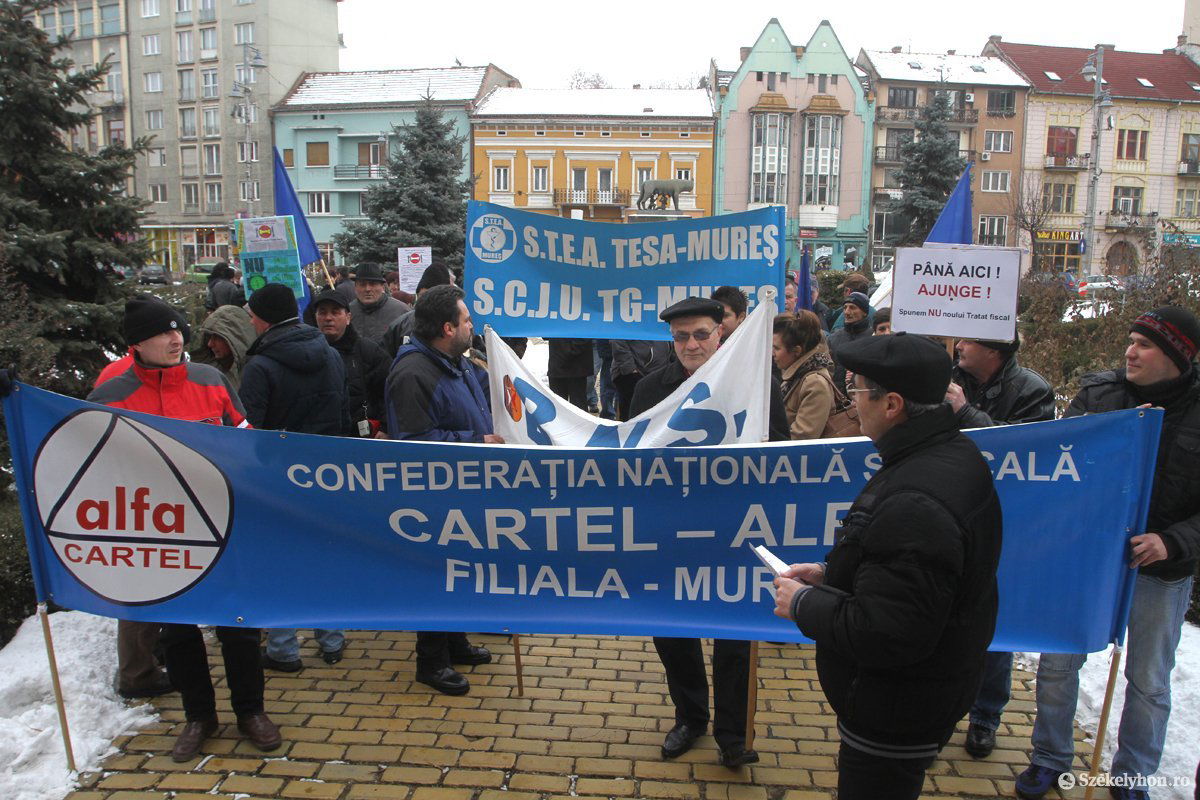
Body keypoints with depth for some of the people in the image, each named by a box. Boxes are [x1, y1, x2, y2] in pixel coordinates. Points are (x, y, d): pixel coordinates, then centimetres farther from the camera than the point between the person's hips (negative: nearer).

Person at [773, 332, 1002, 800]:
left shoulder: (914, 505, -35)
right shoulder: (955, 454, 0)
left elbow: (884, 635, -34)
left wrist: (805, 603, -19)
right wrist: (832, 576, 4)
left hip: (898, 712, -10)